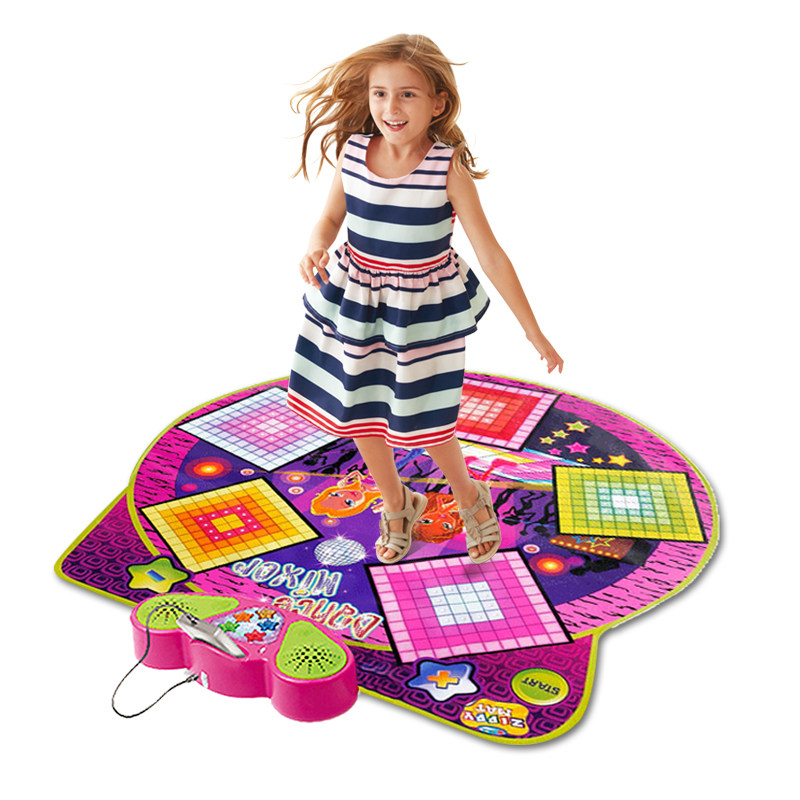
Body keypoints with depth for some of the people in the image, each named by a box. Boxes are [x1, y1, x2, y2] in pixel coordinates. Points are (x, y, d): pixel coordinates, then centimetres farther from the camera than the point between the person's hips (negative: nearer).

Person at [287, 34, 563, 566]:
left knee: (424, 423, 0)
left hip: (424, 308, -4)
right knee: (360, 416, 15)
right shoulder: (354, 150, -10)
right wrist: (315, 249, -18)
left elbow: (490, 253, -14)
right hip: (355, 301, 4)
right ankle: (397, 507, 43)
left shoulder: (448, 166, -19)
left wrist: (534, 332, -11)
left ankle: (470, 498, 34)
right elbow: (331, 216, 7)